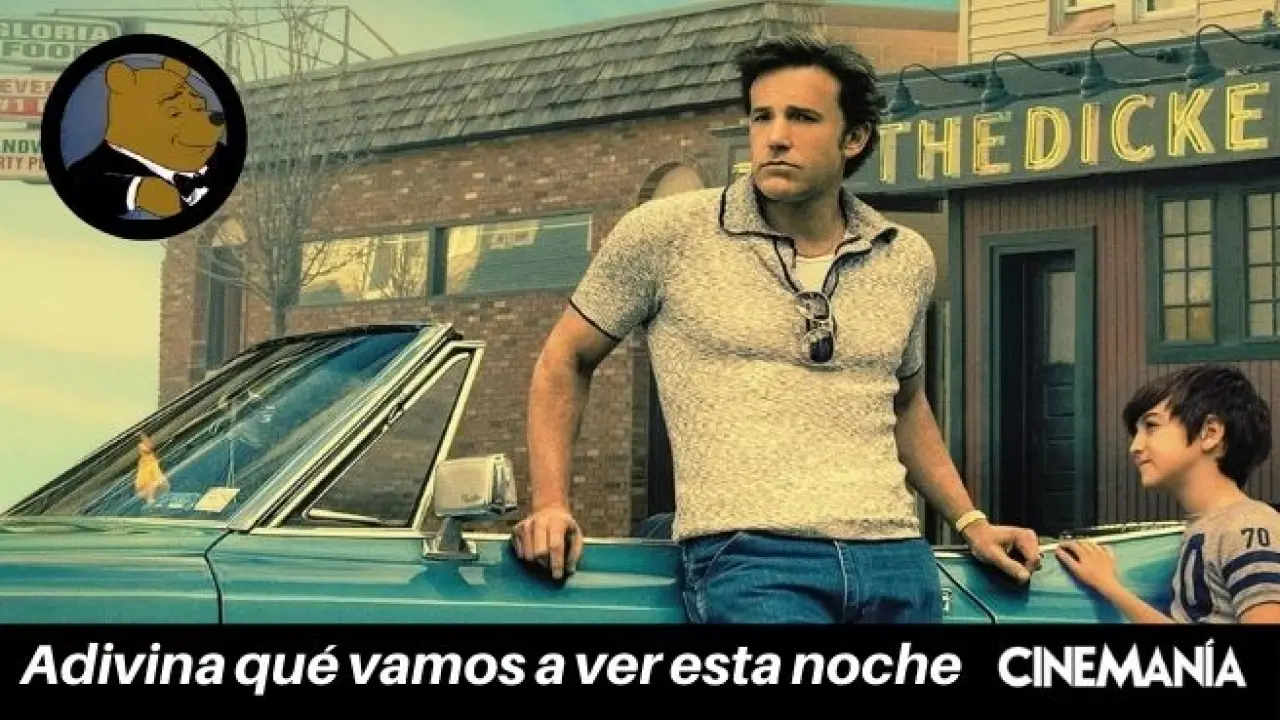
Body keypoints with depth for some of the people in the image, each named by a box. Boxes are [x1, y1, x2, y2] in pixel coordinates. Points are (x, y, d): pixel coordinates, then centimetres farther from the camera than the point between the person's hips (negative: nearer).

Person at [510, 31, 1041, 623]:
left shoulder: (907, 259, 14)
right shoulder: (665, 234, 1)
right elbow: (565, 361, 11)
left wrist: (971, 523, 22)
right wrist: (550, 503, 0)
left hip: (898, 559, 5)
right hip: (747, 554, -5)